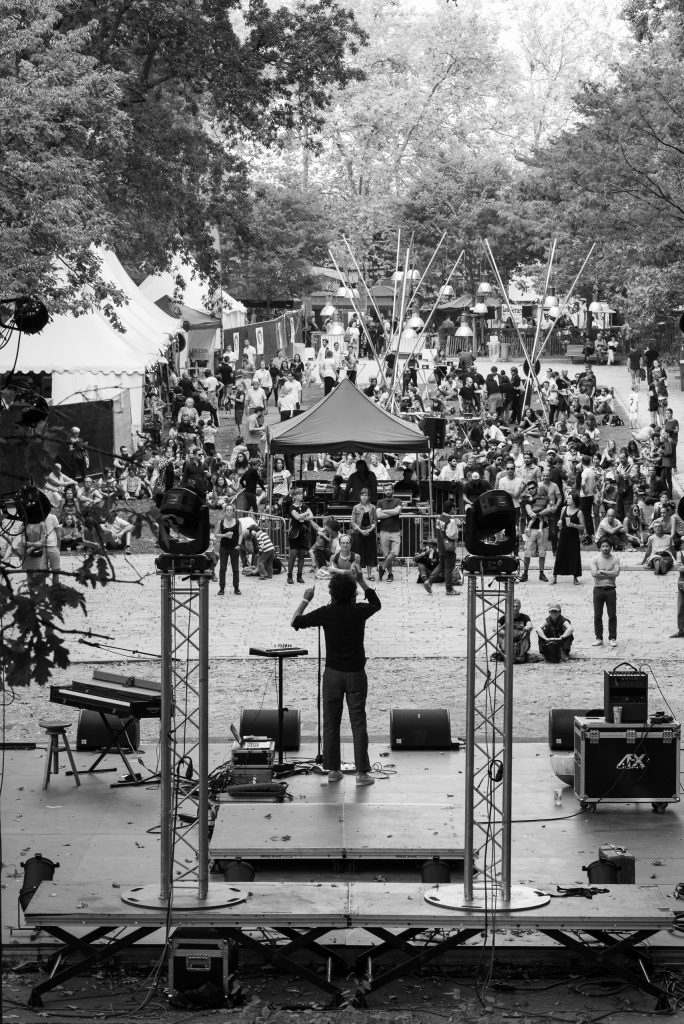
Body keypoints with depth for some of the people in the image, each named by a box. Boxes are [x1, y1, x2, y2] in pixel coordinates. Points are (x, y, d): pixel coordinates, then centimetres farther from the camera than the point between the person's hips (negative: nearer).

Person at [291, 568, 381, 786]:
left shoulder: (326, 613, -8)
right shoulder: (359, 612, -5)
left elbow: (296, 622, 1)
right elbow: (376, 603, 18)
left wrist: (305, 600, 12)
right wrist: (362, 581, 18)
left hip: (333, 673, 0)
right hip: (356, 674, 0)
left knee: (331, 723, 10)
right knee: (358, 723, 2)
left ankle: (333, 770, 13)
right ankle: (362, 772, -1)